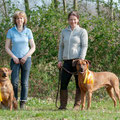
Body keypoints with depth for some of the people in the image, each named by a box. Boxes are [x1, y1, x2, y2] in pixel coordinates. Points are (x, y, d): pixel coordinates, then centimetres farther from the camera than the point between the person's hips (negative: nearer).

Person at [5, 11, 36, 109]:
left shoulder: (28, 31, 4)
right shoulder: (11, 31, 3)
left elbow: (33, 47, 5)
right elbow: (7, 47, 4)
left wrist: (26, 56, -8)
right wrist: (13, 57, -9)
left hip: (26, 59, 0)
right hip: (15, 59, 0)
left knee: (24, 82, -1)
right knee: (14, 82, -9)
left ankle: (23, 104, 3)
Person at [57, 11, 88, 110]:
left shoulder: (82, 31, 3)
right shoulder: (64, 32, 16)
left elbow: (84, 46, -3)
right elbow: (61, 46, 19)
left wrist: (81, 60, -13)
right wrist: (60, 60, 10)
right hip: (67, 61, 4)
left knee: (79, 84, -2)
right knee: (63, 83, -1)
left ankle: (77, 105, 3)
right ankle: (63, 105, 4)